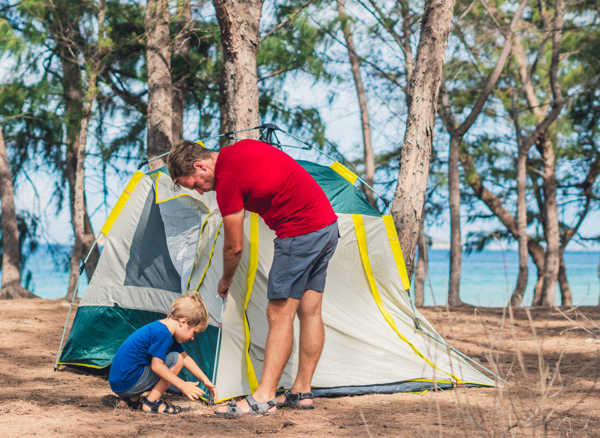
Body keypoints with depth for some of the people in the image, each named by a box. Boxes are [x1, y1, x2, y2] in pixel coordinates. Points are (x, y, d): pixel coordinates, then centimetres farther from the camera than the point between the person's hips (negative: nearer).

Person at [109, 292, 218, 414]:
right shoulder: (162, 334, -19)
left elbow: (186, 358, 21)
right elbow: (157, 366, -24)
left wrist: (205, 381, 19)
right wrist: (183, 386, -19)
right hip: (126, 383, -10)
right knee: (176, 360, -12)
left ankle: (131, 399, 15)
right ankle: (151, 403, -8)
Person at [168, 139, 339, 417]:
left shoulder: (227, 180, -15)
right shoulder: (242, 148, 12)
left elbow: (234, 246, -6)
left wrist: (225, 282, 13)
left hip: (299, 233, -10)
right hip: (328, 225, 10)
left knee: (279, 315, -9)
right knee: (309, 311, 11)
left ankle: (263, 398, -9)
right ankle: (301, 392, 15)